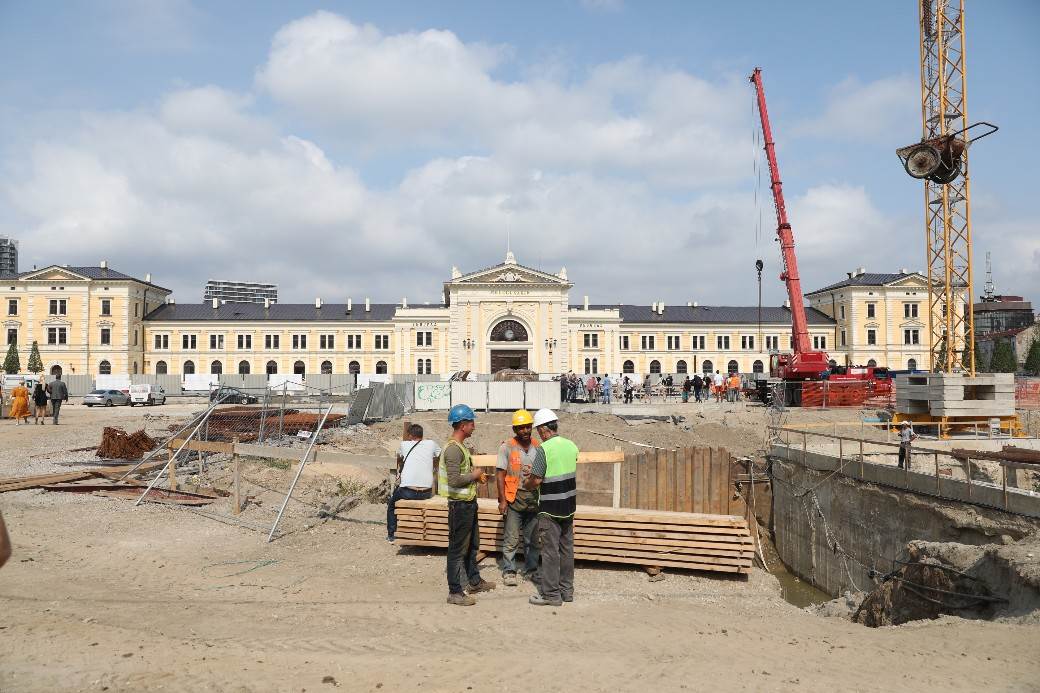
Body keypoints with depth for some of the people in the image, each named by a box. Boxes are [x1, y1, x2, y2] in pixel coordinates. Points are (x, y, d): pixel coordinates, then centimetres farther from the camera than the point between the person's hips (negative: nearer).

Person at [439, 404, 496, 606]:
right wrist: (474, 475, -15)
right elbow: (454, 480, -29)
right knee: (458, 549, -2)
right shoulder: (453, 449, -22)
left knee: (472, 544, 22)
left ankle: (474, 581, 36)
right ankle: (455, 592, 5)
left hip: (468, 502, 11)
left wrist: (476, 475, 8)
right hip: (459, 504, -11)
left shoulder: (458, 446, 11)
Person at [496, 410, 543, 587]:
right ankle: (509, 572, 10)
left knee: (532, 539, 11)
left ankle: (531, 570, 22)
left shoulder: (537, 447, 7)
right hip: (514, 499, -4)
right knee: (511, 539, 0)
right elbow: (500, 474, -6)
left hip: (534, 499, 4)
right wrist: (502, 500, -11)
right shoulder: (507, 447, -5)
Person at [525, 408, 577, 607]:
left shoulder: (545, 449, -17)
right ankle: (567, 590, 23)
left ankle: (551, 594, 7)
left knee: (550, 550, 1)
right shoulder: (571, 446, 4)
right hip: (569, 506, 7)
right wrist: (535, 473, 21)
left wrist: (527, 484, 6)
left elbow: (536, 480, -17)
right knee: (567, 548, 14)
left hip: (550, 508, -7)